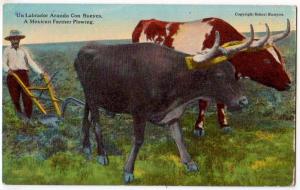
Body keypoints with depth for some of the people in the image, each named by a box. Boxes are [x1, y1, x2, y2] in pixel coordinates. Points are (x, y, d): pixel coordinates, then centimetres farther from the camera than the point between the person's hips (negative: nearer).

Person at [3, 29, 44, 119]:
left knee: (27, 97, -6)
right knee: (15, 98, 6)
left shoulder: (23, 50, 13)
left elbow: (31, 62, 5)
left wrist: (40, 72, -6)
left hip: (23, 74, 1)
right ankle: (19, 112, 34)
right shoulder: (7, 50, 9)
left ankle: (28, 117, 3)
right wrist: (8, 69, -22)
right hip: (12, 75, -1)